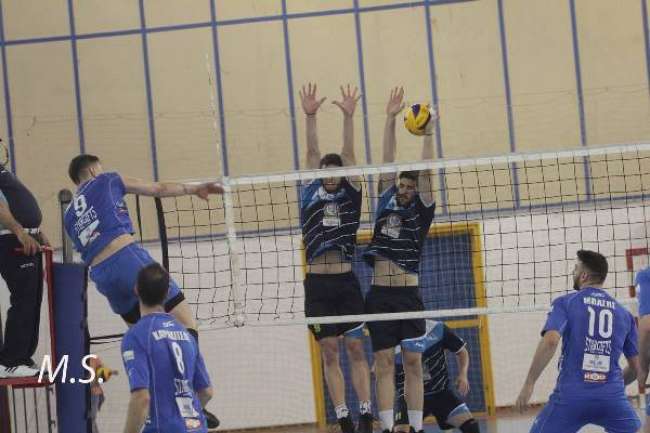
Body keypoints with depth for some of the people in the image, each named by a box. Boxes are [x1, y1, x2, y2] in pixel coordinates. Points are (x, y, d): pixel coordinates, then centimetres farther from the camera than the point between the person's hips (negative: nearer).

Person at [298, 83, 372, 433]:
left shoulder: (350, 196, 8)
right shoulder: (310, 196, 9)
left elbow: (348, 154, 1)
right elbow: (312, 153, 2)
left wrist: (348, 116, -7)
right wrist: (310, 116, -4)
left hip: (346, 282, -1)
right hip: (317, 285, 1)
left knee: (356, 349, 0)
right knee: (329, 354, 2)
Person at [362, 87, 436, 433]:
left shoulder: (421, 210, 5)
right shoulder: (387, 203, 11)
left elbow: (426, 172, -4)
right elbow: (388, 162, 7)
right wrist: (391, 119, 3)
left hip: (408, 294, -2)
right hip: (379, 296, 2)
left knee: (413, 363, 1)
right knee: (384, 364, 0)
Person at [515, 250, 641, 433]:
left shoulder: (565, 303, 3)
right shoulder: (623, 313, 12)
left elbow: (550, 342, -15)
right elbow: (637, 368, 16)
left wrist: (529, 384, -11)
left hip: (571, 396, -2)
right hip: (612, 396, 2)